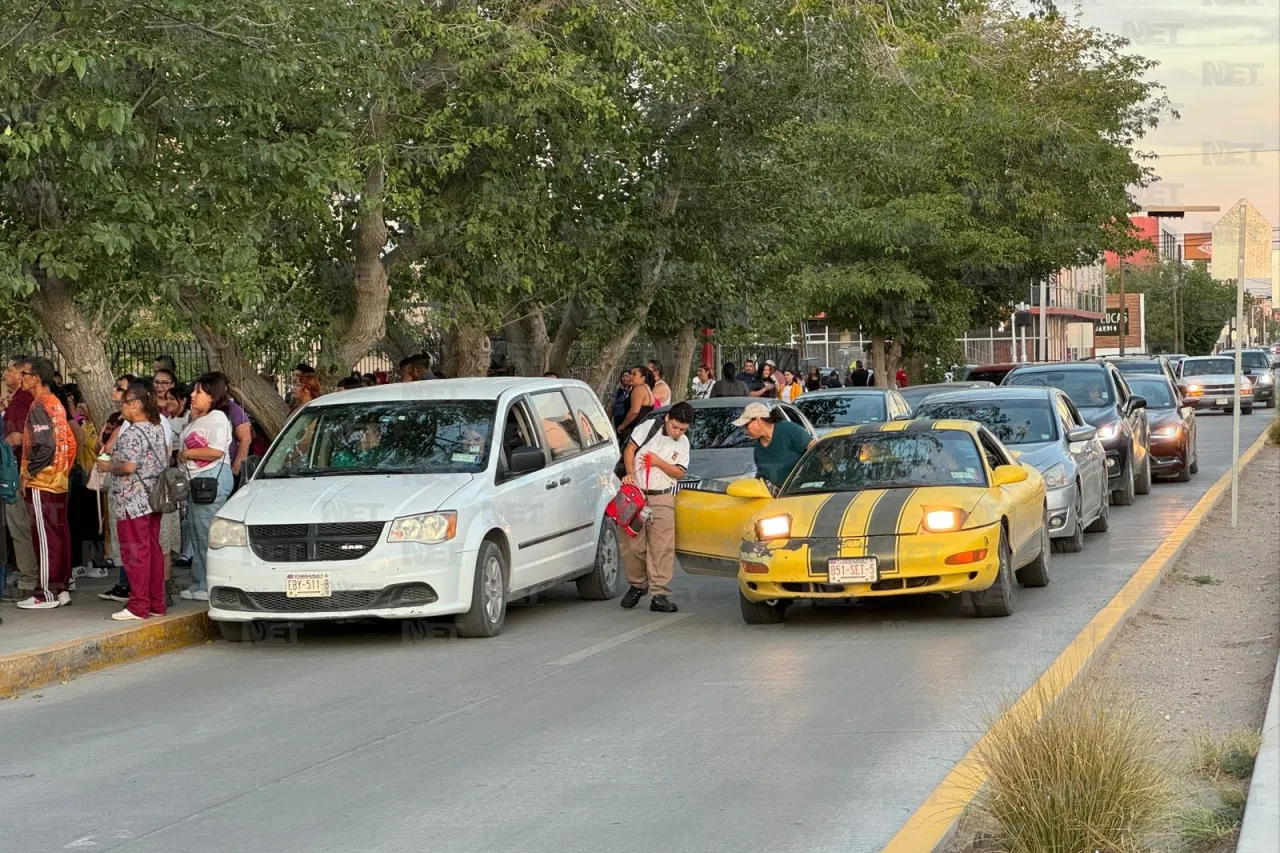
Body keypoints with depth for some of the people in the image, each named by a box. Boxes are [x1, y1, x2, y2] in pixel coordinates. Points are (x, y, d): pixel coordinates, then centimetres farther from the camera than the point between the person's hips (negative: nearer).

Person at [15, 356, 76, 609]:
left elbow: (44, 446, -22)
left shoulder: (39, 407, -14)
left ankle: (47, 593, -4)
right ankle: (61, 587, 15)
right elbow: (70, 442, 15)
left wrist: (28, 473, -13)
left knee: (45, 537, -6)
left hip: (41, 483, -9)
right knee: (60, 534, 10)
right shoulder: (56, 404, 13)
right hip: (59, 480, 9)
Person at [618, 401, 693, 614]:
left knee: (662, 547, -7)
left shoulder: (683, 444, 7)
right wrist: (630, 473, -15)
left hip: (662, 498, 1)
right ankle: (637, 585, 20)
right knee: (633, 544, 1)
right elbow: (630, 449, -1)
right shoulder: (649, 427, -2)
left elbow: (679, 472, 3)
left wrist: (659, 462, -13)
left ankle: (659, 594, -6)